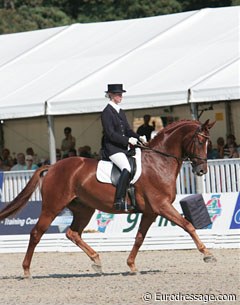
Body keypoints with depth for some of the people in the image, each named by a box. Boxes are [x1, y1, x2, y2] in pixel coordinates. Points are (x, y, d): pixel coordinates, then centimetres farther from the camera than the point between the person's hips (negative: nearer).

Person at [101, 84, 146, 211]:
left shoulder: (120, 112, 19)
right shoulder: (106, 112, -8)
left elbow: (128, 130, 20)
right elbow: (110, 134, -15)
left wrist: (138, 137, 1)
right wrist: (128, 140, -19)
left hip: (123, 147, 9)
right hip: (112, 148, -9)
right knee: (127, 168, -28)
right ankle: (119, 201, -30)